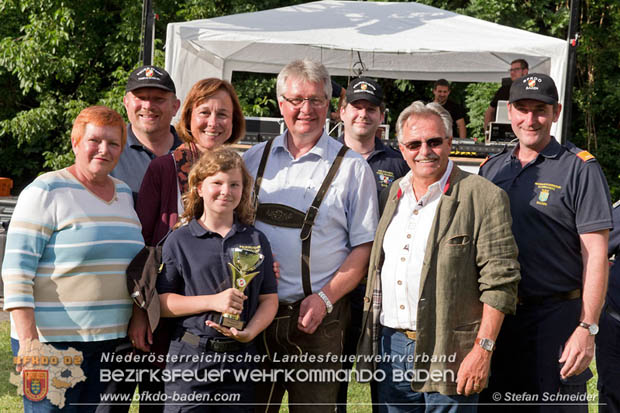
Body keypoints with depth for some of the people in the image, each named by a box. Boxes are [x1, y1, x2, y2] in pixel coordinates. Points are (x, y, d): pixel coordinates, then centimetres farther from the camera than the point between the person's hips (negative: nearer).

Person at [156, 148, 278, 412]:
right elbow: (160, 302, -5)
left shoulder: (256, 240, 9)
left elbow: (269, 299, 7)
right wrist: (213, 301, -16)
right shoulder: (179, 241, 1)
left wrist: (250, 331, -12)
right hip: (190, 360, -2)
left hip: (240, 358, 2)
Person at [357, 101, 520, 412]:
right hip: (389, 346, 6)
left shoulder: (483, 197, -7)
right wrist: (368, 341, 15)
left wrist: (483, 349, -15)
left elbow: (499, 281, -10)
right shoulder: (393, 193, 13)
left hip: (448, 351, -5)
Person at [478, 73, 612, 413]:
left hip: (556, 318, -5)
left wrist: (587, 328, -17)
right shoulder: (490, 168, 10)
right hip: (495, 315, 5)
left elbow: (595, 254, -10)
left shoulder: (579, 168, -5)